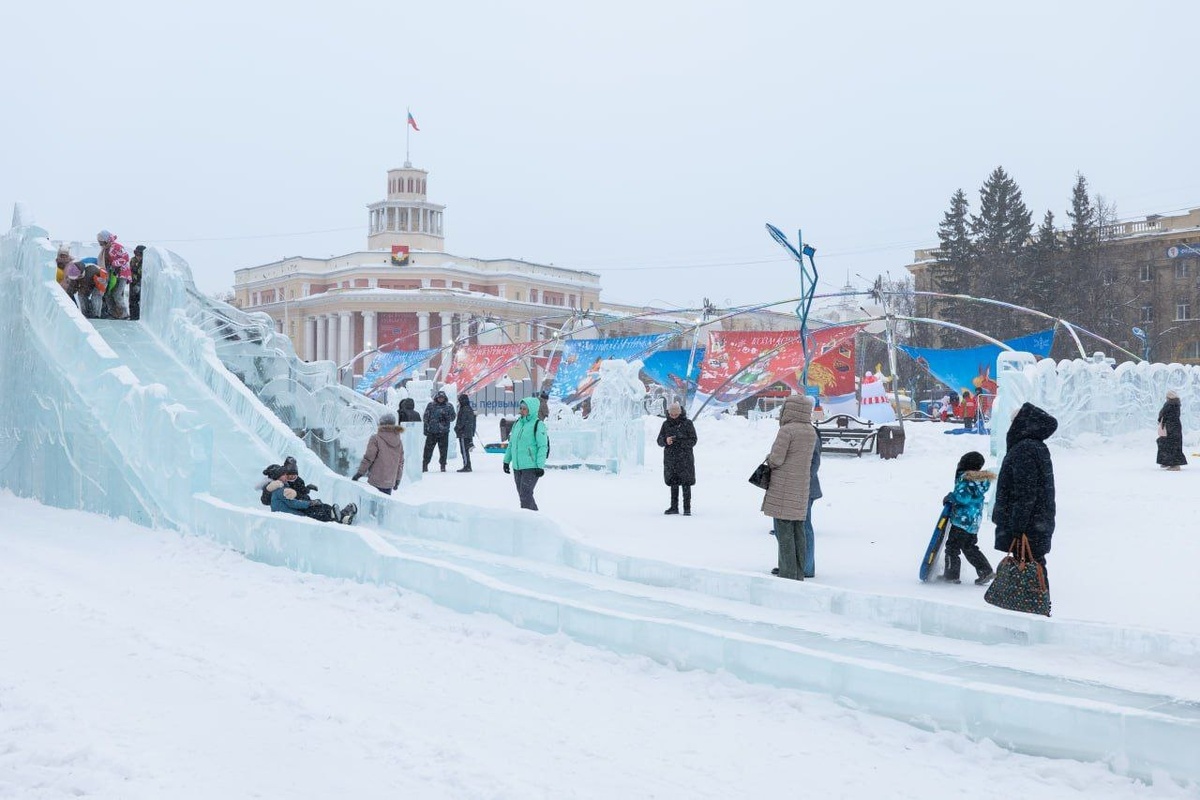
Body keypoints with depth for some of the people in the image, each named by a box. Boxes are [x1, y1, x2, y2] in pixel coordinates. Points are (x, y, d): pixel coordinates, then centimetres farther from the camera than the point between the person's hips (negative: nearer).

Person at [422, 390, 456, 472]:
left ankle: (443, 465, 12)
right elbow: (426, 417, 6)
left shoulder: (449, 406, 7)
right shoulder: (431, 405, 5)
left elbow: (452, 417, 7)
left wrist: (446, 416, -14)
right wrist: (426, 428, 0)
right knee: (428, 449, 1)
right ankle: (425, 464, 11)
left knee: (443, 449, 3)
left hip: (444, 432, 1)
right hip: (432, 431, -1)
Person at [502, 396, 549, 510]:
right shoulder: (517, 423, 11)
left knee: (525, 494, -13)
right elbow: (511, 444, 20)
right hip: (517, 467, 7)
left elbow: (543, 447, -12)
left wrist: (541, 466, -16)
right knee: (523, 494, 11)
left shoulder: (538, 425, -10)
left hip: (531, 467, -7)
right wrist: (507, 460, 18)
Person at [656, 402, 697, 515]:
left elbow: (693, 441, -5)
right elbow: (659, 441, 7)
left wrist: (679, 442, -19)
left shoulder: (687, 423, -2)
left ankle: (687, 508, -1)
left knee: (686, 484, -4)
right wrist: (666, 441, -16)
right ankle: (674, 507, 16)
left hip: (685, 458, -3)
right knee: (673, 483, 9)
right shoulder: (666, 424, 8)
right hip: (670, 458, 3)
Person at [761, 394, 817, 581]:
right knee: (798, 532, 12)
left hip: (783, 488, -7)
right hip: (801, 488, 7)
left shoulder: (787, 430, -15)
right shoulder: (811, 432, 9)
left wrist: (769, 460, 6)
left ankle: (788, 575, -5)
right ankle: (799, 574, 16)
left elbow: (776, 459, -16)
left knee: (784, 533, -4)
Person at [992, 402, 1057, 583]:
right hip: (1039, 524, 10)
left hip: (1026, 527, -10)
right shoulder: (1039, 448, 15)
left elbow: (1025, 493, -22)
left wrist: (1016, 527, -22)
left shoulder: (1024, 449, -17)